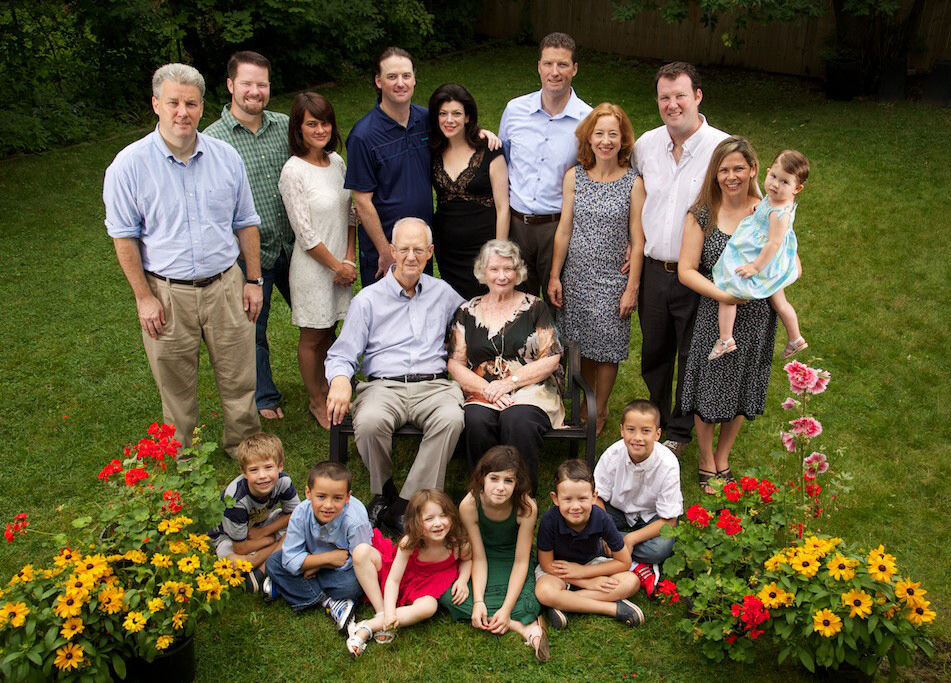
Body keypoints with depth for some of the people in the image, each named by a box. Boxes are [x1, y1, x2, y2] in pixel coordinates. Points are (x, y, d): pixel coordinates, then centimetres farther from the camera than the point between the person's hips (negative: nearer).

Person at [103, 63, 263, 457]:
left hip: (225, 286, 2)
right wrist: (144, 297, -7)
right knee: (176, 387, 12)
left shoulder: (225, 156, 2)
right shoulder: (129, 165, -7)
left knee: (239, 379, 10)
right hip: (167, 293, -2)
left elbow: (246, 223, 9)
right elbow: (124, 237, -4)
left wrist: (253, 280, 7)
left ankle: (244, 446, 32)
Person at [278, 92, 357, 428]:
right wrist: (336, 265, -10)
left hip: (342, 263, 6)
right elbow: (305, 234, -16)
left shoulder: (337, 161, 3)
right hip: (313, 266, -6)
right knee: (312, 337, 9)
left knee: (329, 331, 19)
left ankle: (328, 391, 35)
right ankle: (316, 401, 26)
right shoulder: (293, 171, -17)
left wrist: (349, 259, -1)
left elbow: (349, 214, 9)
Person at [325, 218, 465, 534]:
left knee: (451, 419, -34)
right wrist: (340, 380, -19)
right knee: (370, 422, -36)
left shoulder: (443, 292, 18)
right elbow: (341, 355, 4)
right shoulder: (367, 300, 10)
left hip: (433, 385, 1)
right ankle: (383, 493, -6)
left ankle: (406, 504, -25)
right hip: (384, 386, -1)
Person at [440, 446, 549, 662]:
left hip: (512, 558, -2)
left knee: (525, 603, -35)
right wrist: (478, 602, -27)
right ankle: (524, 625, -27)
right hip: (486, 559, 3)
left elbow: (521, 561, -22)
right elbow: (479, 558, -17)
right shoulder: (469, 505, -26)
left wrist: (506, 609, -28)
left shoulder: (526, 507, -28)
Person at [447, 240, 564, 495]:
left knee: (518, 420, -35)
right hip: (481, 392, 2)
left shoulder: (534, 307, 11)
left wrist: (509, 382, -9)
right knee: (477, 420, -33)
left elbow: (551, 359, 3)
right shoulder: (467, 312, 15)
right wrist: (486, 388, -10)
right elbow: (455, 363, 8)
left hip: (530, 389, -1)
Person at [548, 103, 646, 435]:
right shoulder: (574, 177, -1)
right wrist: (554, 276, 2)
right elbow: (564, 230, 2)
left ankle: (600, 410, 26)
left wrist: (632, 286, -7)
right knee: (580, 345, 12)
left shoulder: (633, 183, -7)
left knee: (606, 347, 6)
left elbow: (638, 240, -5)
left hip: (612, 280, -2)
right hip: (576, 277, 2)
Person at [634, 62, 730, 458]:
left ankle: (679, 432, 32)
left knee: (692, 358, 12)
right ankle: (655, 420, 41)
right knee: (653, 352, 18)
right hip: (654, 270, 4)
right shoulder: (646, 144, 1)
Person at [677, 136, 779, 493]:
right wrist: (723, 294, -22)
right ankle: (706, 459, 32)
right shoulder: (701, 214, -7)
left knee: (742, 389, 15)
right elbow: (686, 270, -10)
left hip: (756, 317, 2)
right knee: (709, 388, 8)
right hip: (713, 316, -2)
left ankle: (722, 457, 37)